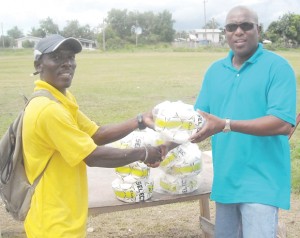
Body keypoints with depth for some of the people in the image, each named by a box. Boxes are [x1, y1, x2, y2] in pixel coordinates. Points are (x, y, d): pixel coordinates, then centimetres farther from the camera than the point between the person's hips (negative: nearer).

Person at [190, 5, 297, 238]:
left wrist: (225, 125, -28)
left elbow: (283, 123, -21)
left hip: (261, 181, -6)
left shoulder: (277, 67, -10)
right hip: (225, 179, 6)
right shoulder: (214, 70, 8)